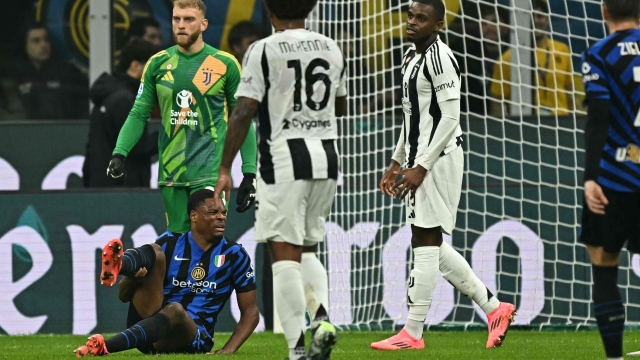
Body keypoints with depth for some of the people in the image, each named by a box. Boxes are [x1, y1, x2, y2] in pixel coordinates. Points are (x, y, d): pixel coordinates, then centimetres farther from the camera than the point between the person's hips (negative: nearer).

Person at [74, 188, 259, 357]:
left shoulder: (235, 256, 7)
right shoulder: (169, 244, 8)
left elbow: (250, 311, 8)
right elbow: (123, 295, 7)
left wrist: (229, 349, -10)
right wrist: (132, 280, -19)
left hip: (191, 339, -2)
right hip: (145, 323, 2)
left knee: (175, 309, -38)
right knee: (154, 252, -15)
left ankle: (103, 347, -54)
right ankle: (115, 266, -52)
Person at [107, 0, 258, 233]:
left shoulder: (225, 64, -1)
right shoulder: (158, 64, 7)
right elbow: (139, 115, 11)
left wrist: (249, 173, -1)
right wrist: (120, 153, -5)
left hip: (210, 173, -4)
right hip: (171, 175, 4)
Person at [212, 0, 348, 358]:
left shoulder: (264, 50, -7)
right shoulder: (332, 49, 9)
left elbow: (244, 112, -12)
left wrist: (225, 170, -8)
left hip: (284, 158, -5)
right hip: (326, 155, 5)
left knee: (285, 254, -3)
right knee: (308, 249, 18)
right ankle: (322, 317, -7)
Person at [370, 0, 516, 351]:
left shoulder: (439, 56, -14)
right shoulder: (412, 56, 16)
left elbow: (450, 117, -19)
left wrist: (421, 167, -20)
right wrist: (396, 162, 21)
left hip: (438, 158, -10)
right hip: (419, 159, 10)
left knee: (425, 242, -7)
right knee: (432, 245, 12)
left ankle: (412, 334, -5)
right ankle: (493, 307, 19)